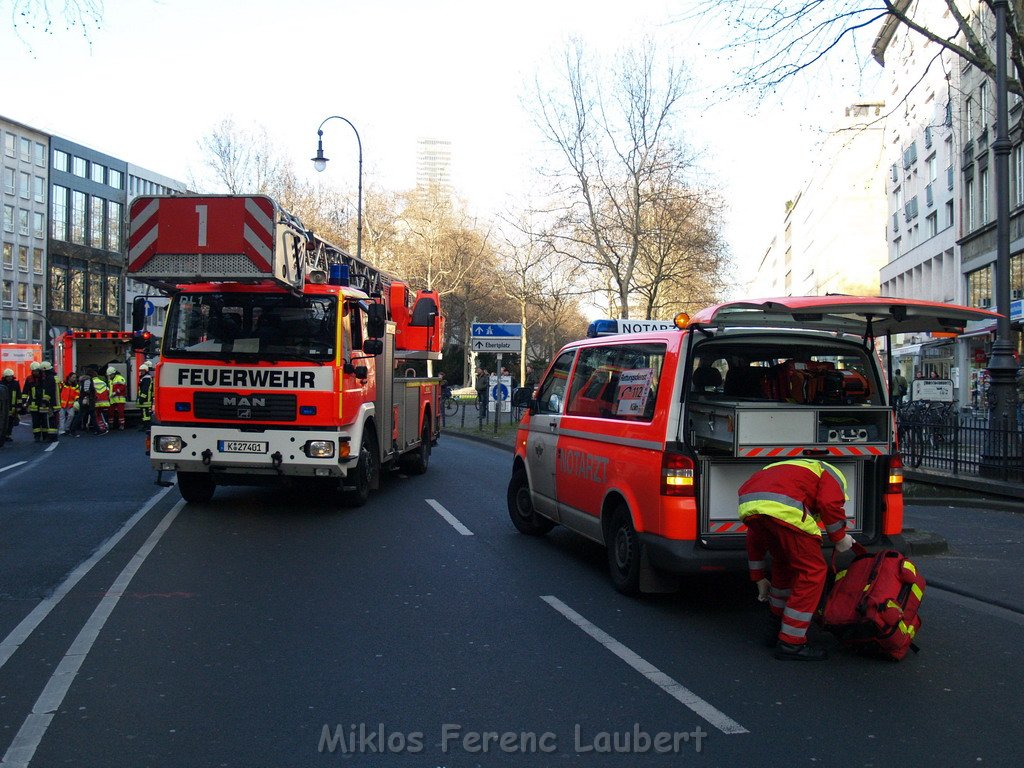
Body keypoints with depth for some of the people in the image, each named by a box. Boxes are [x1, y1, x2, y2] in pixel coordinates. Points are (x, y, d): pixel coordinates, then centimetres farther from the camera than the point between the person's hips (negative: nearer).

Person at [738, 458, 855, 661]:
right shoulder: (832, 474, 28)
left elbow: (754, 537, 43)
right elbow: (829, 503, 1)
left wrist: (759, 577, 49)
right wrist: (839, 537, 18)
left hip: (747, 505, 7)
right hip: (784, 507, -7)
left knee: (785, 563, 29)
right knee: (812, 570, 7)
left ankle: (775, 628, 38)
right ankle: (790, 643, 9)